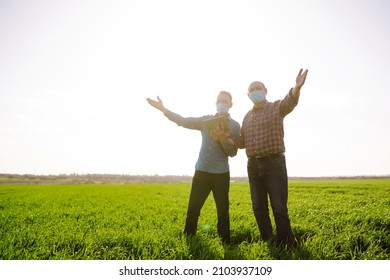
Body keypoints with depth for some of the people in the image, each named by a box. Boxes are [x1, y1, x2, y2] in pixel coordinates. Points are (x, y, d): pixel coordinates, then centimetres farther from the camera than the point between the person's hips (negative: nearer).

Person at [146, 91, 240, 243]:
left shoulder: (235, 126, 0)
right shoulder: (205, 120, 7)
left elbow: (233, 152, -4)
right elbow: (183, 121, 2)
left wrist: (222, 138, -21)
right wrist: (163, 109, -4)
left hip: (221, 174, -2)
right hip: (201, 171, 2)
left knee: (222, 212, 6)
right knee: (192, 209, 5)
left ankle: (225, 243, 20)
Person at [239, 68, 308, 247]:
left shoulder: (277, 108, 0)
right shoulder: (247, 117, 16)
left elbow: (290, 100, -24)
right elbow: (242, 143, 20)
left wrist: (297, 87, -47)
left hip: (274, 163, -5)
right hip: (253, 165, 6)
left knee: (279, 208, -4)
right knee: (259, 208, 12)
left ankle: (286, 245, 10)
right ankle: (267, 243, 28)